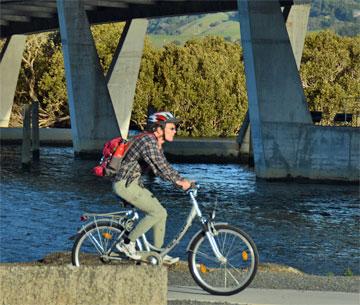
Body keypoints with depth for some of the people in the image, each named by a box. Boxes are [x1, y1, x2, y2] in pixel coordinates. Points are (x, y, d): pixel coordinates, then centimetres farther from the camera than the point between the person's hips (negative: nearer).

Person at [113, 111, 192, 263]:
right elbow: (160, 167, -28)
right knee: (157, 213, -13)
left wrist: (181, 180, 0)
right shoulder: (148, 141, -20)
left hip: (134, 184, 10)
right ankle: (127, 243, -5)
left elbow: (164, 167, 13)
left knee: (161, 213, 8)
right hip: (125, 184, -10)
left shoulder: (157, 144, 12)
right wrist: (179, 181, -26)